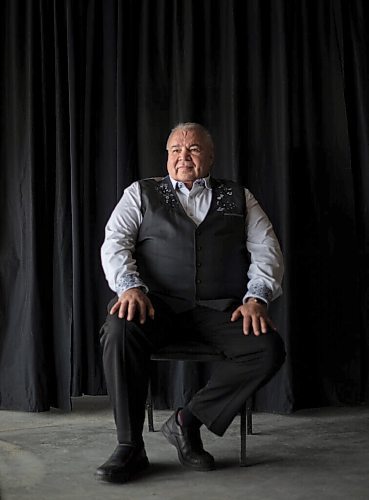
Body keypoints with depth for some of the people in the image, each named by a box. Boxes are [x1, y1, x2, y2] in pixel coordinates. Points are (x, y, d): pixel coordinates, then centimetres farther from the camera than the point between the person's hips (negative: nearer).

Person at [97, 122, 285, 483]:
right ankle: (129, 447, -19)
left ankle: (189, 420, -10)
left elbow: (266, 249, 11)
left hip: (221, 307, 1)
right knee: (119, 330, -33)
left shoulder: (238, 197, 19)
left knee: (269, 348, -26)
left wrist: (256, 297, -8)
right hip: (159, 303, -1)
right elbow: (115, 242, 5)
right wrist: (130, 286, -15)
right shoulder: (141, 193, 17)